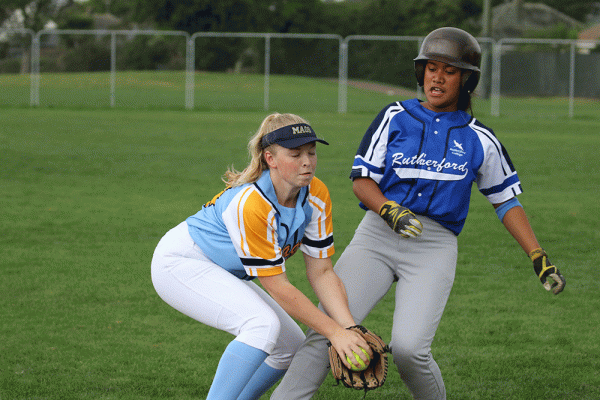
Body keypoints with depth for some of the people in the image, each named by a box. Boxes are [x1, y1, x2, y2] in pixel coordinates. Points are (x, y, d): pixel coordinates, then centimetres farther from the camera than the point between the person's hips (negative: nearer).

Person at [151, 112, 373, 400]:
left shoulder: (316, 196, -11)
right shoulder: (251, 203, -34)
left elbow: (321, 272, -8)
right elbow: (277, 286, -29)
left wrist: (349, 329, -21)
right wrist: (334, 332, -28)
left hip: (223, 274, 9)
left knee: (291, 345, 6)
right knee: (264, 324, -29)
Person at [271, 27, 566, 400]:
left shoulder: (479, 140, 8)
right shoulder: (396, 117, 8)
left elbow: (506, 200, 16)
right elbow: (361, 180, 5)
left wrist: (539, 257, 8)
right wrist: (391, 212, -15)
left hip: (434, 247, -1)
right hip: (377, 233, 1)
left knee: (409, 348, -19)